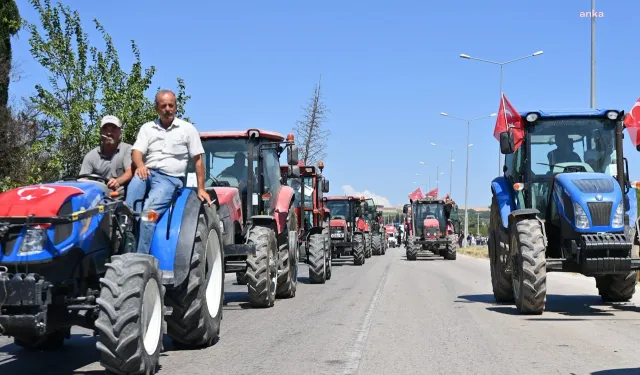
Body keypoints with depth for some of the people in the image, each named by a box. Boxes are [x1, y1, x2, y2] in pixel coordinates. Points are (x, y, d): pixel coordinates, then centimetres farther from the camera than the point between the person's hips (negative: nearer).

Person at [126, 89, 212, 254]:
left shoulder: (188, 129, 8)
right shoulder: (147, 128, 15)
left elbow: (198, 160, 7)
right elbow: (136, 152, 2)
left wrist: (201, 189, 2)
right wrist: (140, 165, -22)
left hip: (169, 178, -2)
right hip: (147, 173, 3)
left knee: (150, 210, -29)